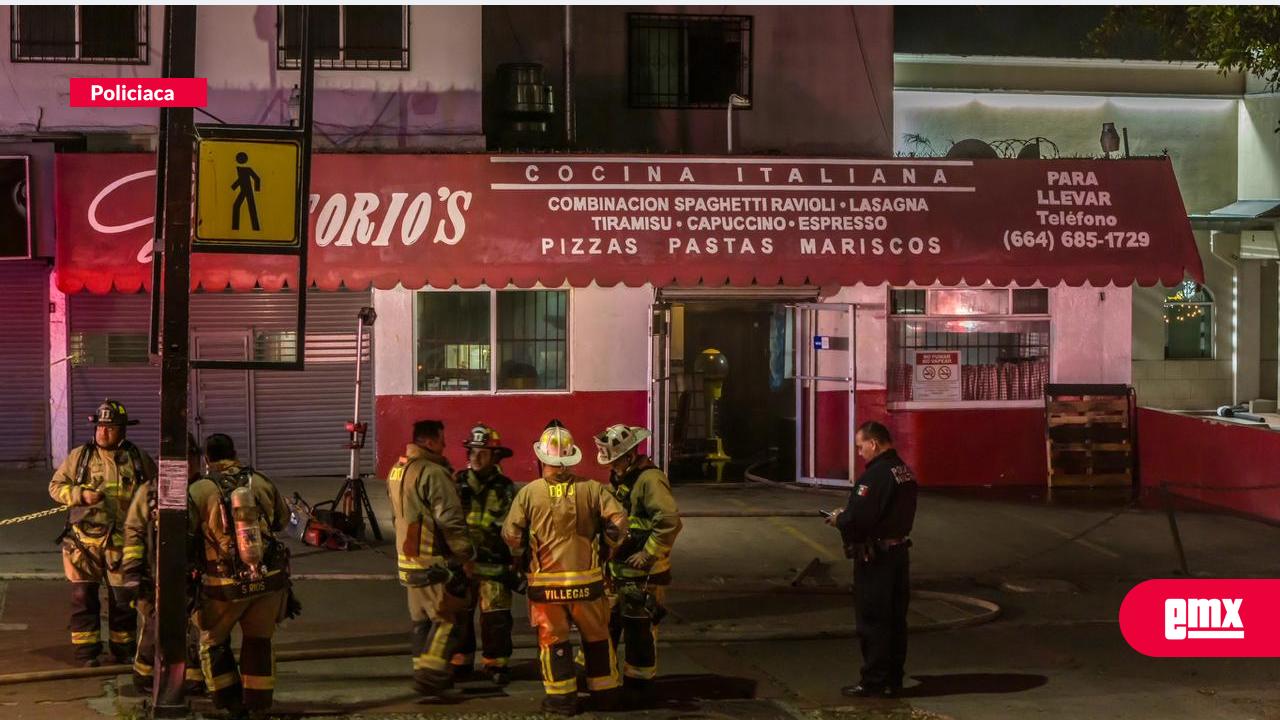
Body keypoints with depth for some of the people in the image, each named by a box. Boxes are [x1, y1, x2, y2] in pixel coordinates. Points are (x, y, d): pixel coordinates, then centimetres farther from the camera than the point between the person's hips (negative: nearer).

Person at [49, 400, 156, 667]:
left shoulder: (138, 459, 5)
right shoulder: (79, 456, 3)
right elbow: (55, 487, 4)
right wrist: (81, 494, -13)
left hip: (122, 541, 1)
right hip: (85, 539, -1)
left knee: (124, 598, 7)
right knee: (84, 596, 1)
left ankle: (123, 649, 21)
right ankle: (86, 651, 9)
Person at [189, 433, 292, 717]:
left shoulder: (198, 491, -8)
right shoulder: (261, 482, 2)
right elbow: (282, 519, 17)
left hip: (226, 585, -3)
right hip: (269, 579, 3)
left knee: (213, 641, 18)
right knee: (258, 640, 18)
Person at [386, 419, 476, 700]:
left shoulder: (396, 471, 13)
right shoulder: (432, 473, -18)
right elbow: (450, 519, -21)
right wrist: (466, 556, -14)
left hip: (408, 559, 9)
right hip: (434, 562, -9)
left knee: (421, 619, 15)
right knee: (447, 619, -4)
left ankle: (424, 672, 19)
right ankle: (430, 675, -11)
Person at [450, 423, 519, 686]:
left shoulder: (504, 489, 3)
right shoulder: (457, 483, 4)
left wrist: (515, 564, -1)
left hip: (494, 564, -1)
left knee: (496, 617, -2)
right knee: (459, 614, 5)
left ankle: (496, 663, 10)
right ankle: (459, 660, 19)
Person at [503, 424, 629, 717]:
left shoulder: (529, 493, -8)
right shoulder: (590, 488, -6)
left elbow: (511, 535, -6)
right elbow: (617, 519, -9)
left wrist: (522, 554, 15)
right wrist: (610, 548, 9)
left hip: (545, 579, -1)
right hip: (586, 577, 1)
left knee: (553, 638, 11)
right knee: (596, 635, 16)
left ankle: (562, 697, 12)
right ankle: (605, 693, 23)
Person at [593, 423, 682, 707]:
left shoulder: (650, 479, -17)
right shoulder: (618, 479, 14)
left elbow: (670, 521, -26)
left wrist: (649, 554, -21)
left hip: (642, 575, -9)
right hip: (617, 571, 9)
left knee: (639, 632, -1)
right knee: (604, 624, 15)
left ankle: (639, 688, 10)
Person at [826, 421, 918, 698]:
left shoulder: (876, 475, -20)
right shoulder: (905, 472, 10)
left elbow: (857, 518, -26)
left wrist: (839, 519, -5)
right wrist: (847, 515, 11)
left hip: (875, 558, -9)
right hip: (899, 551, 9)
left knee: (872, 622, -1)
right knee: (896, 620, 13)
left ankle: (873, 683, 5)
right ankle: (893, 680, 20)